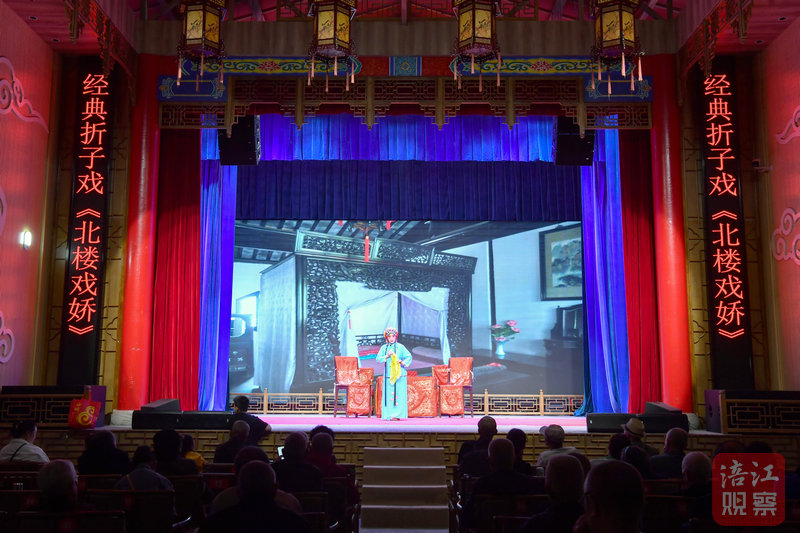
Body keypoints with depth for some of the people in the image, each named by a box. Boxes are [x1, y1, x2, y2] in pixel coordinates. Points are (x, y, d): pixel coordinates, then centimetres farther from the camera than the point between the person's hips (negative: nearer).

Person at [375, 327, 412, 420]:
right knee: (388, 394, 0)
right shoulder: (384, 348, 11)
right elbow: (378, 358, 5)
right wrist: (387, 356, -9)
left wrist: (402, 362, -13)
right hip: (388, 374, 3)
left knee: (398, 394, -8)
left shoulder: (400, 347, 3)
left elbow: (409, 357, 3)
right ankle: (389, 415, 2)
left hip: (399, 374, -3)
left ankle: (397, 414, -8)